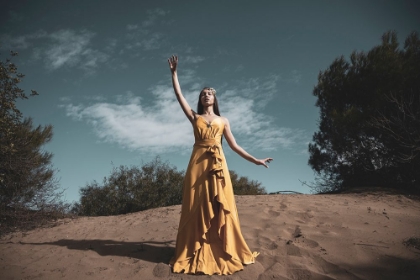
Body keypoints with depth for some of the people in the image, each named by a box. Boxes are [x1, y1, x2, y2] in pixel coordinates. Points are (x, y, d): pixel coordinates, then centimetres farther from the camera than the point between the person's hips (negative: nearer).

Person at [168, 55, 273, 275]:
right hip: (198, 164, 0)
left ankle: (224, 252, 8)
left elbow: (233, 145, 15)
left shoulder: (223, 121, 17)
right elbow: (179, 95, 12)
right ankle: (197, 254, 7)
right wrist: (174, 72, 9)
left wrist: (255, 160, 10)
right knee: (197, 207, -1)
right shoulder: (195, 117, 16)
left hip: (218, 164, 0)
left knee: (221, 207, -2)